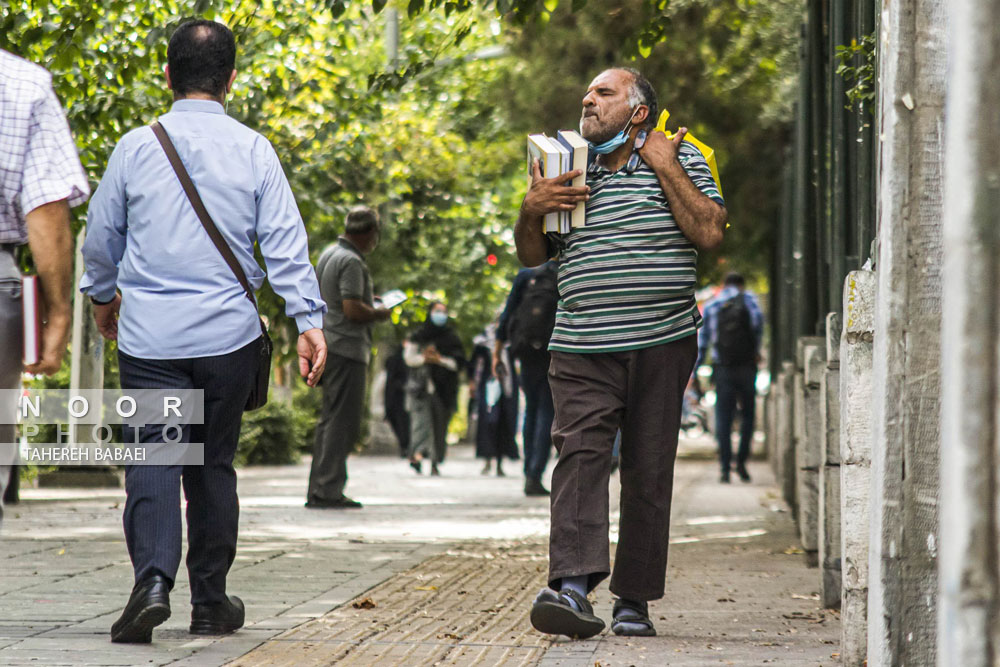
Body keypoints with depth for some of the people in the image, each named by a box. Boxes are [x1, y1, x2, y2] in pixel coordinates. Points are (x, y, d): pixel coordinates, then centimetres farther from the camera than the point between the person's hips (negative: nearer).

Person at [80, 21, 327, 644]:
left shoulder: (136, 147, 0)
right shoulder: (254, 150, -1)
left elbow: (100, 237, 11)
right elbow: (285, 241, -5)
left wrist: (104, 295, 29)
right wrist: (309, 320, -3)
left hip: (149, 334, -1)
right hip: (227, 334, 1)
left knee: (153, 457, -3)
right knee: (213, 463, 12)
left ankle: (153, 579, -25)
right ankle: (211, 603, 19)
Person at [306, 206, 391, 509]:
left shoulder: (328, 255, 15)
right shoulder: (351, 262, -16)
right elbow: (353, 310, -23)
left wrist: (367, 301, 22)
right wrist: (380, 313, -6)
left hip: (328, 347, 10)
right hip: (346, 349, -10)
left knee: (330, 419, 14)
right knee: (343, 422, -7)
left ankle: (318, 490, 15)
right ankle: (328, 491, -9)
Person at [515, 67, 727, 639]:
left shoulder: (678, 160, 6)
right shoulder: (569, 172, 17)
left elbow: (709, 232, -9)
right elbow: (533, 257, 21)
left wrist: (665, 167, -9)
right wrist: (531, 211, 1)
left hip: (662, 345, -2)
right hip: (583, 349, 2)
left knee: (649, 472, 1)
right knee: (580, 453, -17)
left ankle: (634, 600, 10)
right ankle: (572, 587, -30)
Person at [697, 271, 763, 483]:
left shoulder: (710, 306, 13)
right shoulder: (748, 299, 9)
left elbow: (702, 339, 11)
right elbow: (758, 320, -8)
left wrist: (695, 370, 12)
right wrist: (756, 350, 1)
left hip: (722, 368, 1)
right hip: (746, 365, -1)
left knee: (723, 419, 2)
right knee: (747, 414, 11)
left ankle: (725, 468, -5)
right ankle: (741, 461, 0)